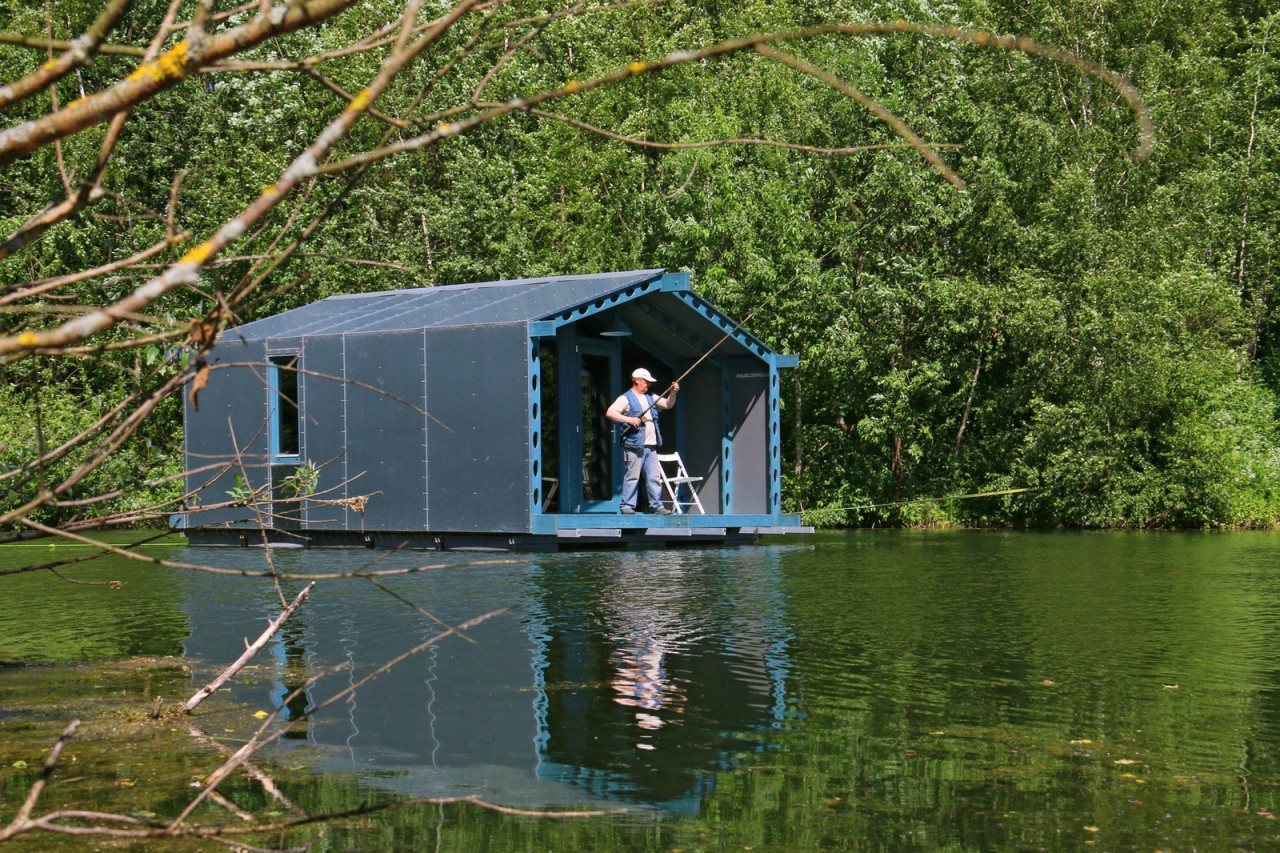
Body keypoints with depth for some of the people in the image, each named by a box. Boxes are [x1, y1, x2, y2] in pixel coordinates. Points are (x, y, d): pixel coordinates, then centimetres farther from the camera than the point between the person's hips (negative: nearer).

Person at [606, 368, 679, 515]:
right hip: (634, 445, -7)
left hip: (650, 446, 7)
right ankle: (627, 507, -1)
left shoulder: (650, 398, 20)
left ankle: (656, 506, 10)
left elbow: (668, 404, 25)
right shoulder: (626, 398, -4)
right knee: (632, 476, -5)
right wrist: (629, 419, -22)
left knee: (654, 477, 6)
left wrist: (673, 393, 6)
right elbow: (609, 413, -14)